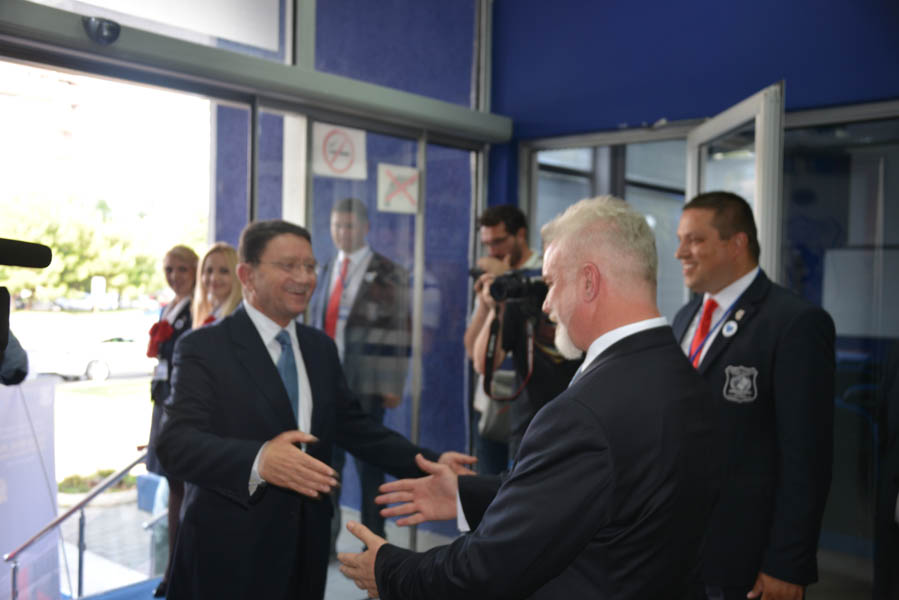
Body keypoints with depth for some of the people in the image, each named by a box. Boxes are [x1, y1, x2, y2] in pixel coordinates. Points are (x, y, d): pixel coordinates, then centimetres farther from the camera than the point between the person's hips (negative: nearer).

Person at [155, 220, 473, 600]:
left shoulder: (320, 347, 9)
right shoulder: (203, 347, -9)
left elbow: (352, 426, 12)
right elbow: (176, 443, -19)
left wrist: (430, 464, 0)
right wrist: (259, 460, -37)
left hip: (307, 549, 5)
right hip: (228, 555, -5)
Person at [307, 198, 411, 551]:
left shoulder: (388, 274, -3)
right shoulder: (324, 272, 13)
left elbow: (400, 332, -7)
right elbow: (315, 324, 16)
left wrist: (393, 386, -11)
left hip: (365, 383, -4)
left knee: (368, 462, 5)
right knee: (327, 459, 9)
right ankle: (326, 541, 22)